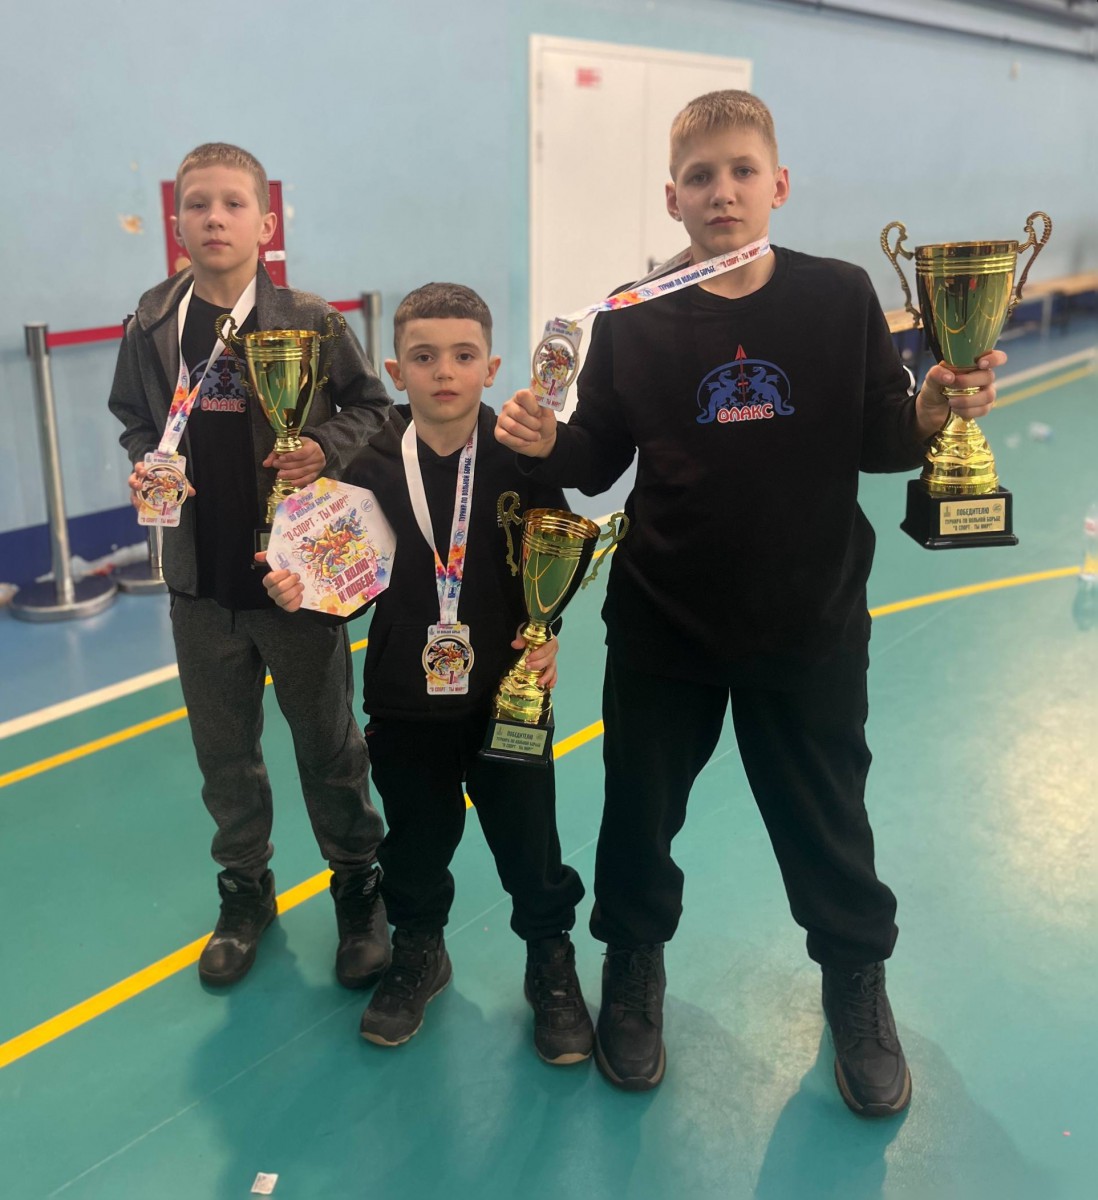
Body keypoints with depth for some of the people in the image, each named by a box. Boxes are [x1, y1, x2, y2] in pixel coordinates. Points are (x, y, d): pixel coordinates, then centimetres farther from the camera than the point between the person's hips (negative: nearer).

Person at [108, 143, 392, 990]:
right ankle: (245, 893, 36)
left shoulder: (309, 322, -8)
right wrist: (145, 469, -7)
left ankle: (359, 889, 30)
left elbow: (374, 409, 0)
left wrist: (327, 449, -19)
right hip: (201, 577, 3)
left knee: (329, 745, 10)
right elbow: (136, 422, 13)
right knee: (224, 750, 15)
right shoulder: (152, 327, 1)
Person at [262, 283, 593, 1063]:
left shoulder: (520, 460, -8)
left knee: (529, 842, 10)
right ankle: (418, 956, 44)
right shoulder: (369, 468, -6)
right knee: (417, 842, 19)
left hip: (507, 693, -1)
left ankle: (553, 967, 35)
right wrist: (304, 592, -21)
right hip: (404, 699, 2)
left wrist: (546, 634, -16)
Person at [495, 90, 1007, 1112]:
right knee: (640, 807, 13)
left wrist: (928, 415, -21)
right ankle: (633, 966, 41)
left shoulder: (840, 297, -4)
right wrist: (546, 444, -20)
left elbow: (877, 440, -1)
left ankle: (857, 984, 41)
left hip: (811, 621, 0)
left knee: (826, 817, 13)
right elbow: (597, 458, 0)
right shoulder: (631, 323, -3)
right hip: (663, 621, 1)